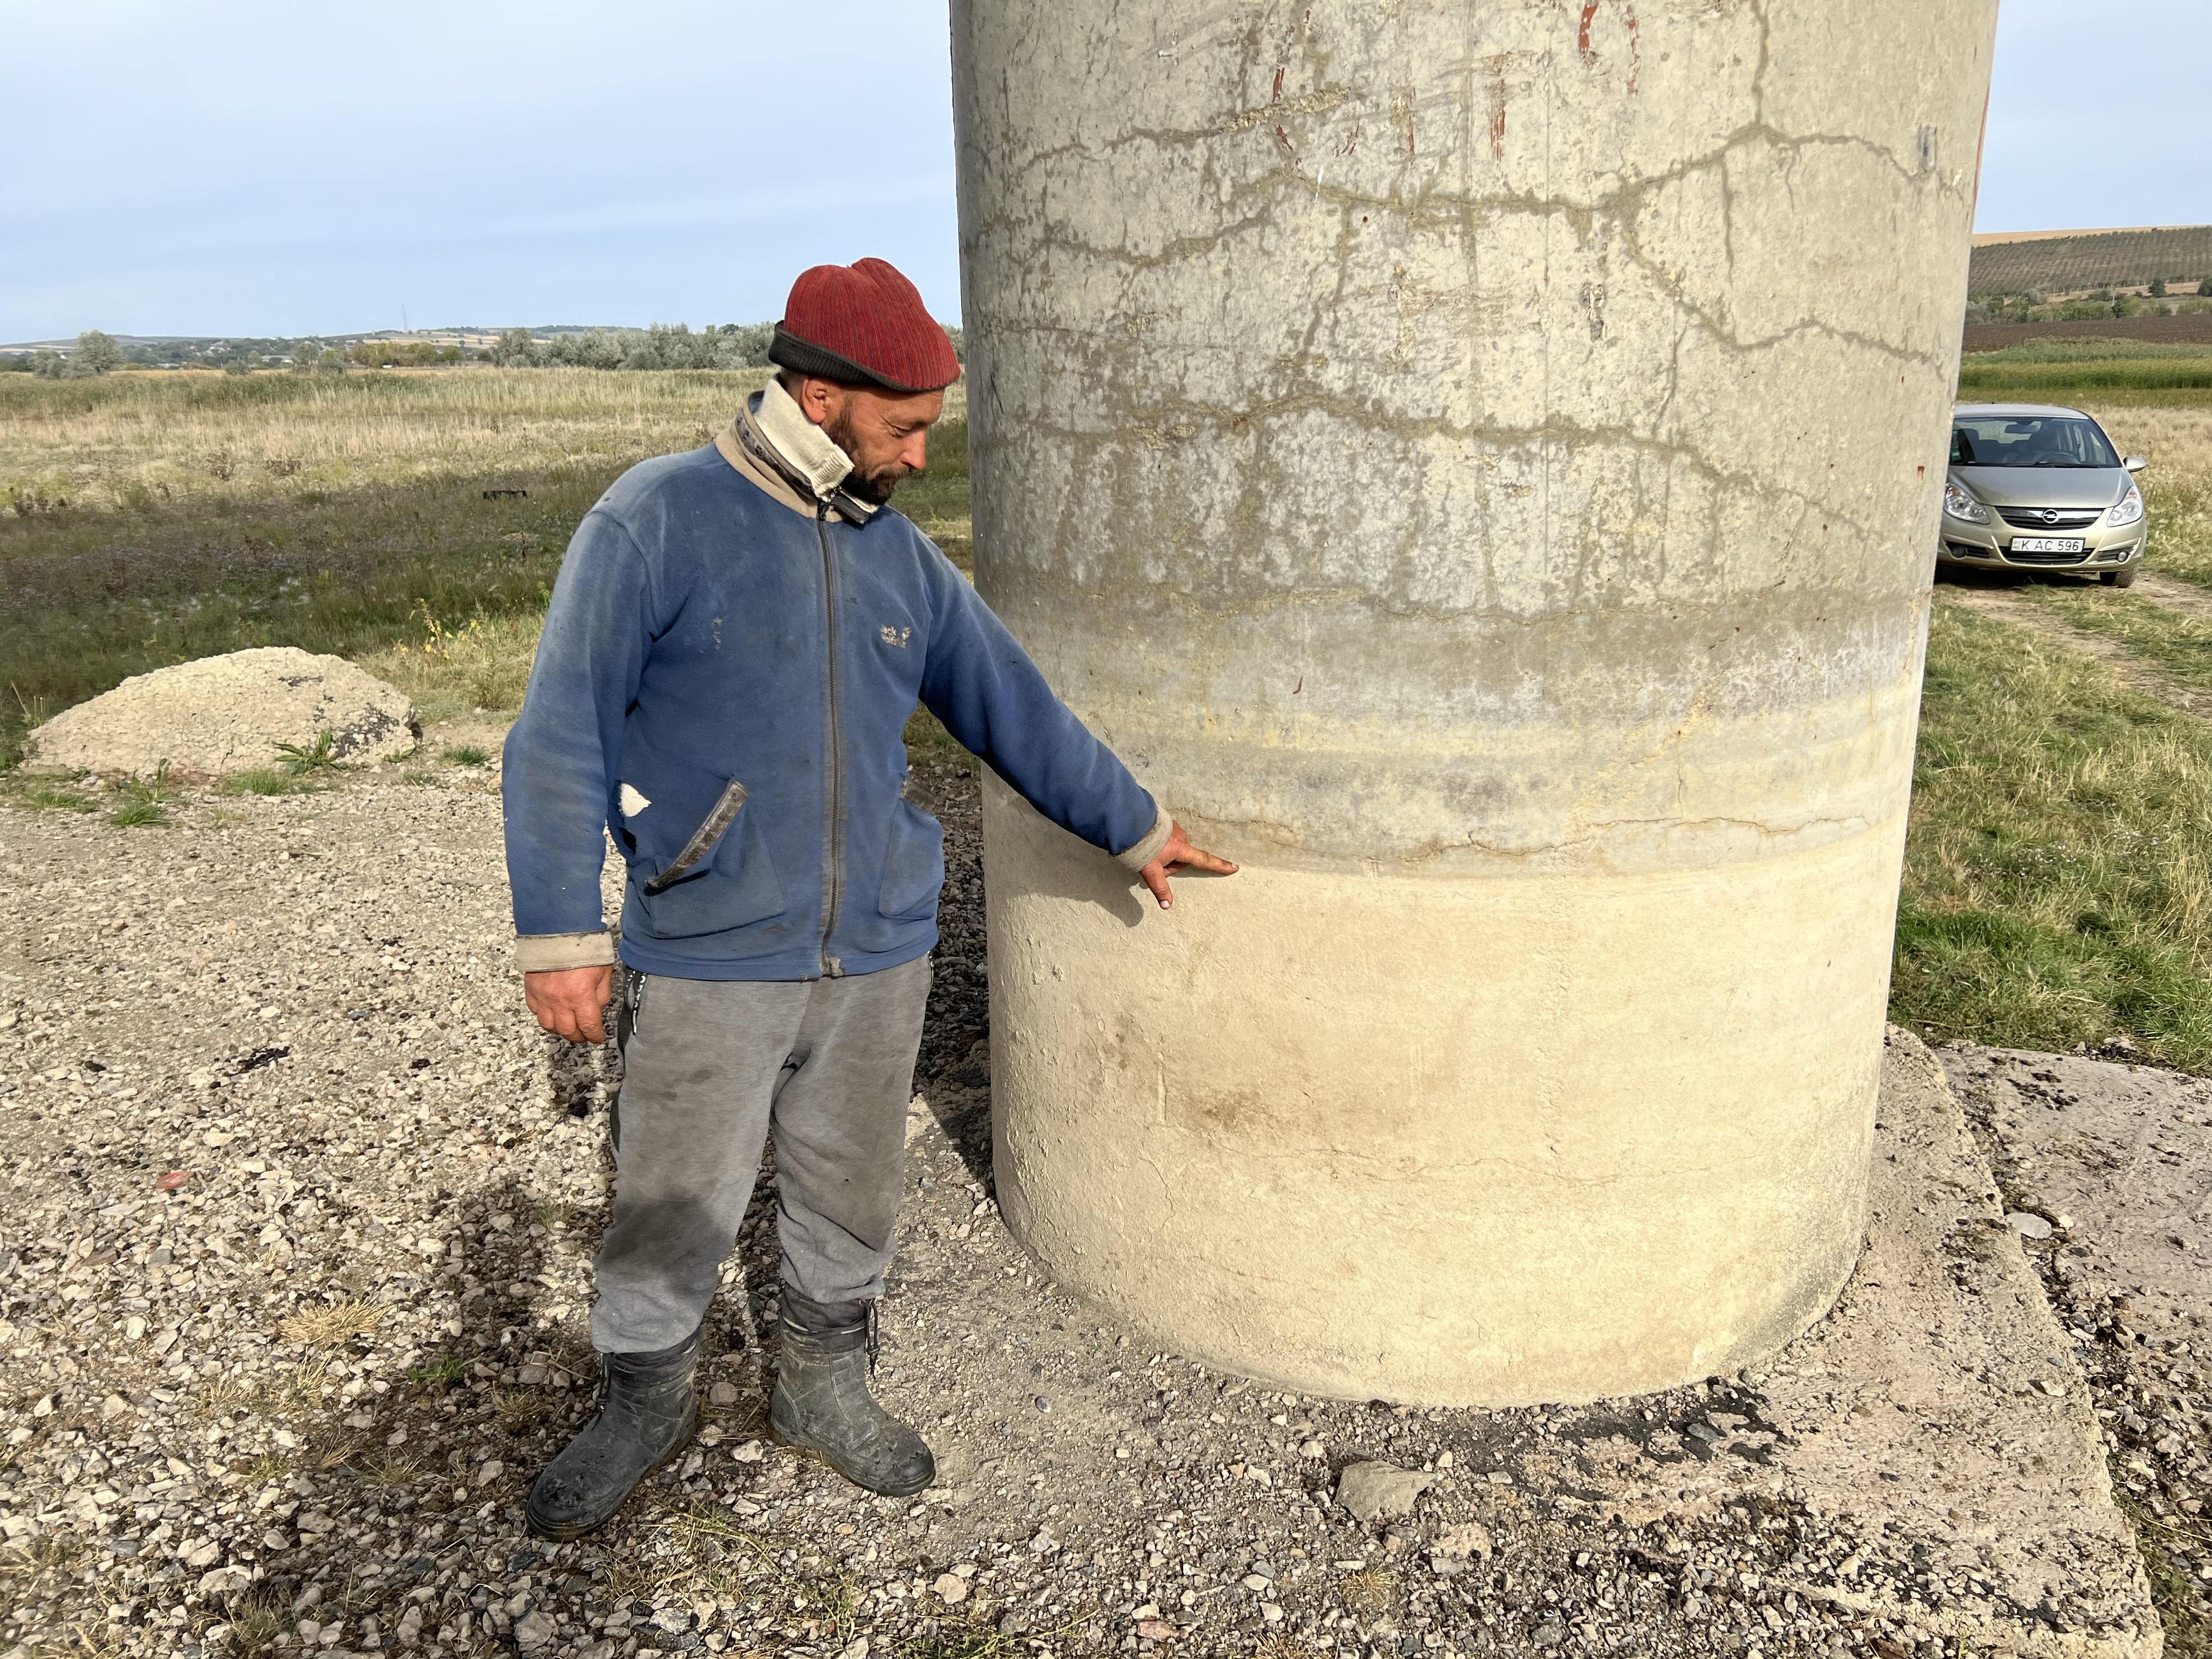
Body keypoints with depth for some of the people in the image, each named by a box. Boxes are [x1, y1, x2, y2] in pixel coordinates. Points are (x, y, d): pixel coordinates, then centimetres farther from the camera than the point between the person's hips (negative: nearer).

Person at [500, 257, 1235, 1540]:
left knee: (850, 1202, 17)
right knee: (674, 1212, 8)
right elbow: (564, 736, -10)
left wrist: (1136, 827, 20)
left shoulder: (898, 552, 7)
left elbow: (1013, 706, 15)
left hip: (879, 961, 5)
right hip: (709, 966, -4)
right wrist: (559, 933, -13)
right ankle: (646, 1403, 35)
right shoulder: (658, 521, -9)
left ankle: (827, 1385, 40)